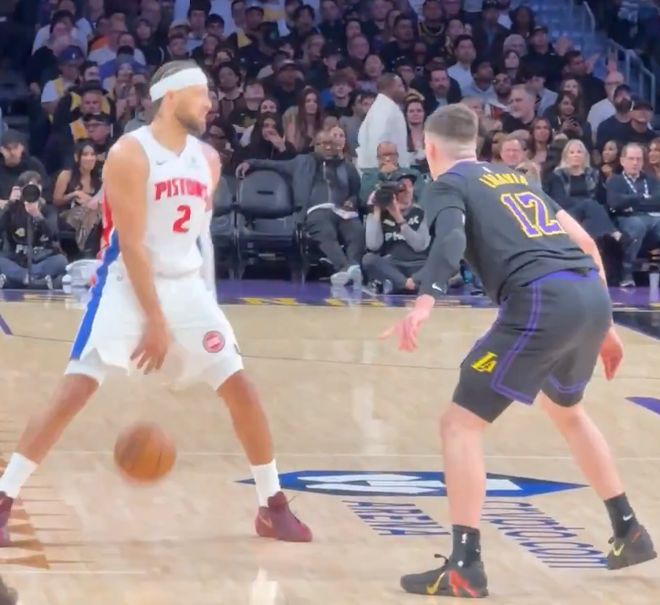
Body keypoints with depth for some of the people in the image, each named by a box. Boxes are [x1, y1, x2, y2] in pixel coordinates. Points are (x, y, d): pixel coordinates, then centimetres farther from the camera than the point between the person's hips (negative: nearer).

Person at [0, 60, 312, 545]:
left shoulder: (207, 159, 6)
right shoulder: (130, 155, -15)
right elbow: (131, 244, -19)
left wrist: (207, 302, 15)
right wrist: (155, 320, -21)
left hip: (186, 287, 6)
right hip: (128, 286, -6)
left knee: (240, 388, 2)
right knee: (74, 391, -13)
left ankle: (273, 505, 14)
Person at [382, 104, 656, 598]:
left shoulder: (447, 185, 9)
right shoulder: (516, 177, 29)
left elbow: (451, 240, -15)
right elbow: (585, 244, 26)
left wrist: (425, 302, -31)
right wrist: (603, 324, 31)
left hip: (543, 300, -7)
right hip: (591, 293, 7)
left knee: (461, 423, 1)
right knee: (566, 409, 33)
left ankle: (465, 566, -7)